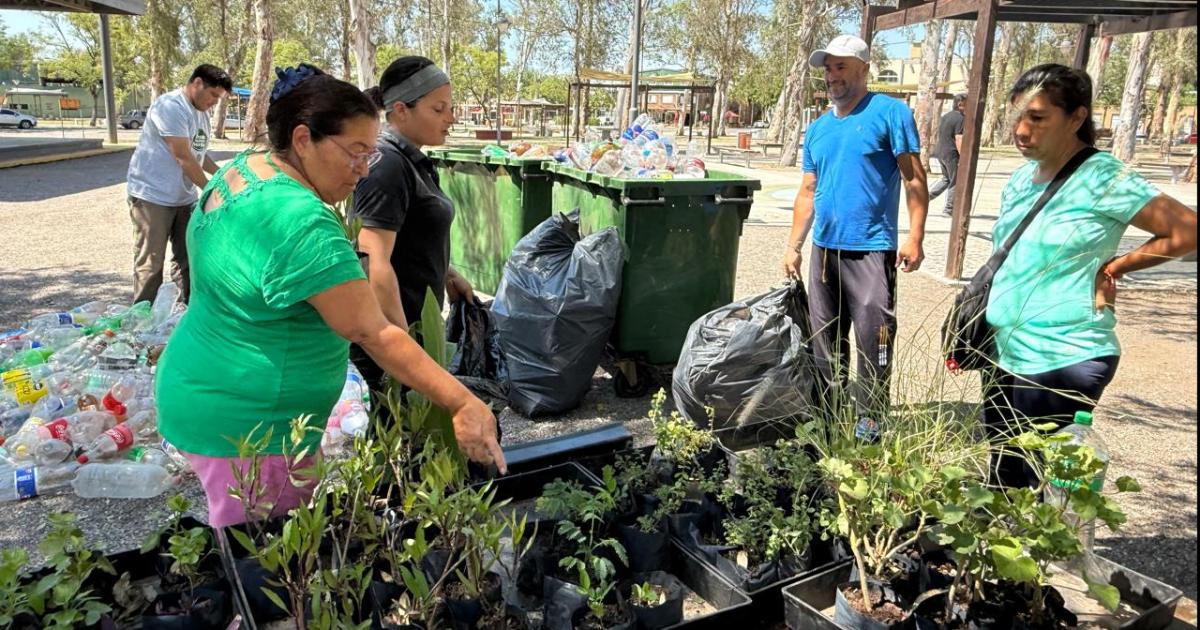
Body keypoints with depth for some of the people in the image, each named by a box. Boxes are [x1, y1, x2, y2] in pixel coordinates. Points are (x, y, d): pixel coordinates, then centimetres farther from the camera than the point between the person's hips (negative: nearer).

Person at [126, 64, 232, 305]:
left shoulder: (201, 113, 12)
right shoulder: (170, 106, -17)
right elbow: (183, 157, -20)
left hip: (184, 197, 9)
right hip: (153, 196, -8)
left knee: (187, 259, 11)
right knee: (150, 264, -2)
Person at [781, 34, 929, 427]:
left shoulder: (890, 113, -3)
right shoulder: (817, 129, 14)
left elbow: (914, 179, -6)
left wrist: (914, 237, -15)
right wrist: (794, 246, 10)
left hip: (871, 249, -6)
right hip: (824, 248, 6)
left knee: (872, 338, -3)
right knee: (824, 339, 13)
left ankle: (870, 418, 9)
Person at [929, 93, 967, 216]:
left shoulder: (945, 116, 12)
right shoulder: (961, 119, -14)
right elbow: (959, 140, -20)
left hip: (940, 152, 8)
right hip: (951, 154, -8)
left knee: (946, 179, 22)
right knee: (955, 182, 4)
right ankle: (949, 209, 10)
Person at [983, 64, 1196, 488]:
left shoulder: (1101, 179, -12)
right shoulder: (1021, 180, 10)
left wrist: (1113, 267, -7)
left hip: (1065, 362, -7)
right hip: (1006, 358, 7)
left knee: (1040, 487, 2)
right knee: (1002, 482, 15)